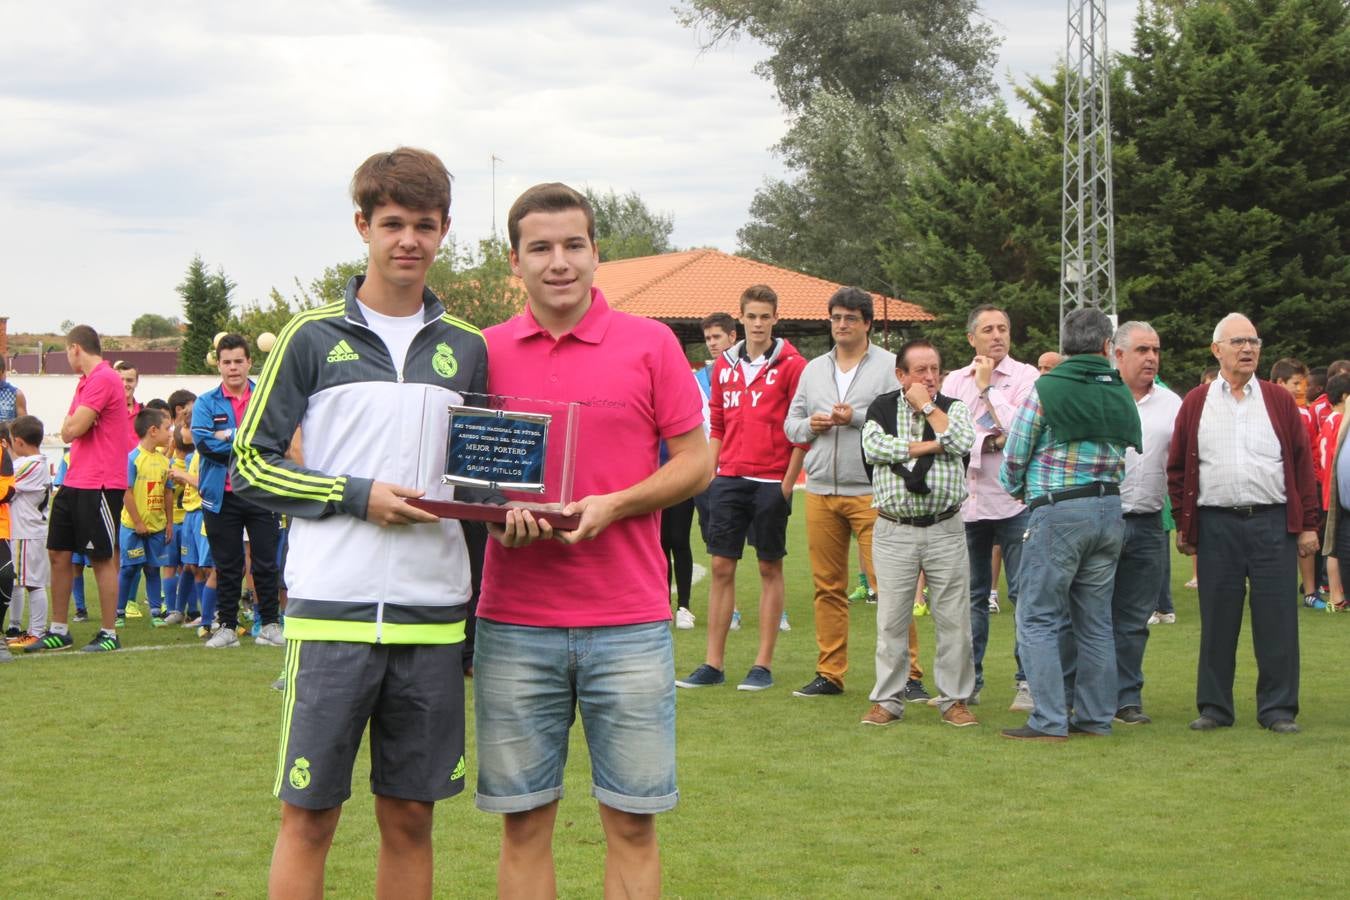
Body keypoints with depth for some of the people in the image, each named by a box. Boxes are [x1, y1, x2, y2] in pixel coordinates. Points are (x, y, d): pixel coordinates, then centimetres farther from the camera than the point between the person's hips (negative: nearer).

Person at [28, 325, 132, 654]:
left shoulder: (103, 379, -15)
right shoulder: (86, 381, 17)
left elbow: (73, 429, -18)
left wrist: (75, 420, 0)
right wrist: (74, 422, 2)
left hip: (100, 485, -10)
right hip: (74, 482, 10)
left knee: (102, 558, -3)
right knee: (58, 553, 11)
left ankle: (109, 635, 5)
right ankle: (58, 630, 18)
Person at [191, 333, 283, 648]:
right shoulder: (206, 404, 6)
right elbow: (203, 441, -10)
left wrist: (231, 437, -14)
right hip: (222, 497, 0)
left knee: (266, 563, 3)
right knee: (226, 566, 7)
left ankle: (270, 624, 12)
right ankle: (227, 626, 14)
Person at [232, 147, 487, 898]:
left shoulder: (467, 350, 12)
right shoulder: (314, 338, 2)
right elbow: (251, 465, 0)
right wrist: (358, 496, -11)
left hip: (433, 612, 3)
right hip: (332, 609, -3)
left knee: (411, 816, 8)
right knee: (309, 816, -1)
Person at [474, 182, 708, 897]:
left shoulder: (650, 344, 1)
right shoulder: (486, 353, 6)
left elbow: (695, 462, 3)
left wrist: (613, 505, -13)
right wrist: (497, 511, -9)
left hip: (628, 623, -1)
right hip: (514, 627, 1)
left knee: (632, 822, 3)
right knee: (523, 821, 6)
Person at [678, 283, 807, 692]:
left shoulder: (791, 365, -4)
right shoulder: (725, 365, 10)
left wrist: (788, 482, -8)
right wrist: (711, 471, 8)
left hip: (771, 481, -4)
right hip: (730, 479, 4)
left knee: (770, 568, 3)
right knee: (721, 567, 3)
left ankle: (763, 665, 7)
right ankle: (713, 664, 7)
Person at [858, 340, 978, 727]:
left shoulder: (952, 409, 9)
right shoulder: (881, 408, 8)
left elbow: (962, 442, -12)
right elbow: (873, 447, -11)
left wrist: (927, 406, -5)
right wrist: (930, 446, -9)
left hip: (945, 530, 0)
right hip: (894, 531, 0)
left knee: (953, 619, 1)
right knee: (892, 620, 2)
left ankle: (954, 700, 10)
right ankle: (887, 700, 10)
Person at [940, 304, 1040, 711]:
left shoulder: (1026, 377, 0)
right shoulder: (954, 381, 11)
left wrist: (988, 388, -8)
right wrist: (987, 442, -12)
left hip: (1014, 499, -4)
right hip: (968, 500, 4)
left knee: (1024, 594, -5)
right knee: (971, 596, 11)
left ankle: (1028, 681, 1)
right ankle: (968, 681, 18)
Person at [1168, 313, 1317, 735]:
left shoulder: (1279, 401, 6)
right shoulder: (1196, 404, 7)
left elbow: (1302, 464, 6)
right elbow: (1178, 467, 9)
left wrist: (1308, 525, 1)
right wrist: (1183, 524, 4)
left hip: (1273, 522, 0)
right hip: (1216, 525, 0)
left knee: (1276, 620, 0)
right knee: (1217, 620, 5)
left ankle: (1278, 709, 7)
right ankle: (1214, 707, 14)